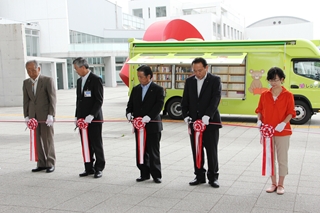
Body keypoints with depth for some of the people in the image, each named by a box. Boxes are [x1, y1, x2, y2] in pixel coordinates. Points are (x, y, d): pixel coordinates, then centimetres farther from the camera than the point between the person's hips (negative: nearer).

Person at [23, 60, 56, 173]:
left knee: (48, 140, 0)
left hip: (46, 115, -4)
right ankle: (41, 164, 15)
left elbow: (53, 99, -8)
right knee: (38, 140, 6)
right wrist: (26, 116, 4)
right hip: (33, 116, 4)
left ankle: (50, 164, 9)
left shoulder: (48, 80, -5)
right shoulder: (26, 83, 9)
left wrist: (51, 115, -14)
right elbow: (26, 100, 11)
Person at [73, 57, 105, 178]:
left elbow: (99, 100, -14)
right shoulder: (79, 81, 15)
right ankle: (89, 168, 19)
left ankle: (99, 168, 12)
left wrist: (91, 116, -20)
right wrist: (77, 116, 14)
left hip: (94, 119, -7)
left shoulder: (96, 80, -9)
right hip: (82, 119, 7)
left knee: (97, 145, 1)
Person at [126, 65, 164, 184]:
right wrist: (129, 113, -9)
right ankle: (144, 174, 20)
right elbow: (130, 104, 12)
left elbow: (159, 105, -15)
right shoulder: (135, 89, 12)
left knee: (153, 152, 1)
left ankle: (156, 175, 11)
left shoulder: (158, 90, -4)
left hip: (152, 125, -5)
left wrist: (149, 117, -27)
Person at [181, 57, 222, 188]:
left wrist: (207, 116, -26)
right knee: (196, 151, 9)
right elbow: (185, 101, 10)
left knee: (212, 151, 3)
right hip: (194, 122, 4)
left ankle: (213, 177, 15)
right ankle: (199, 176, 21)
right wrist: (186, 116, -5)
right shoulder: (189, 81, 9)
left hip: (210, 122, -4)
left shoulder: (215, 80, -3)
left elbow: (215, 99, -14)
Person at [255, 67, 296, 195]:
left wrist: (283, 123, -23)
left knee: (282, 159, 5)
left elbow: (290, 113, -7)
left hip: (282, 132, -3)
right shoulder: (264, 95, 4)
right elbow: (259, 110, 9)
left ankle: (280, 185, 19)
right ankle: (273, 183, 24)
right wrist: (259, 121, -9)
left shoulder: (288, 95, -5)